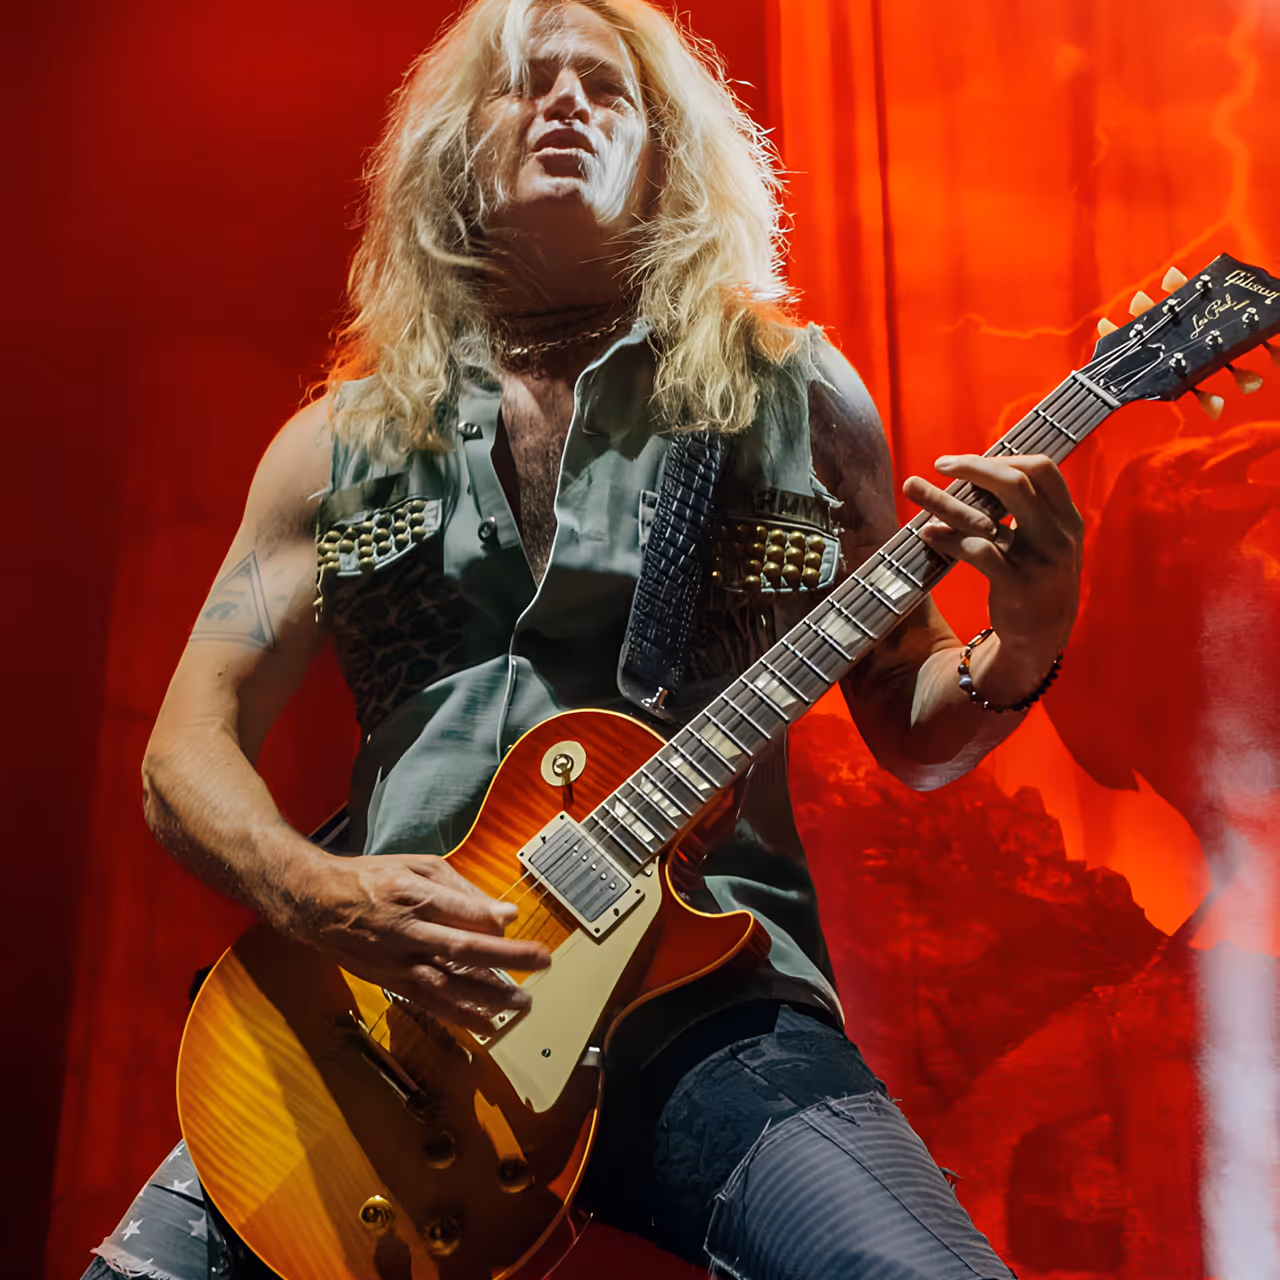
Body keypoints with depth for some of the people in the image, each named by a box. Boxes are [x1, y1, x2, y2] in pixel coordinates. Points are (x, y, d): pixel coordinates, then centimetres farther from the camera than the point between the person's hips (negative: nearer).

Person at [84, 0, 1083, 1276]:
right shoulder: (344, 438, 11)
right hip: (388, 1001, 2)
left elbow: (910, 730, 13)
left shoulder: (791, 392, 8)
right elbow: (187, 748, 9)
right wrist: (319, 895, -11)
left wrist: (1022, 647, -8)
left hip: (706, 991, -1)